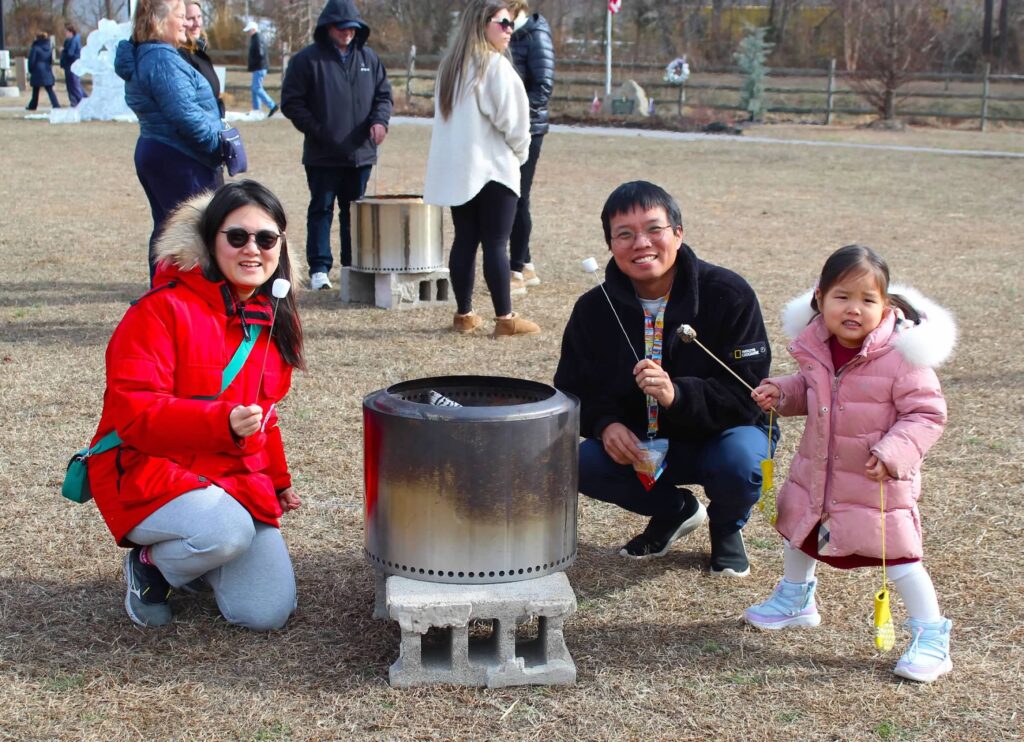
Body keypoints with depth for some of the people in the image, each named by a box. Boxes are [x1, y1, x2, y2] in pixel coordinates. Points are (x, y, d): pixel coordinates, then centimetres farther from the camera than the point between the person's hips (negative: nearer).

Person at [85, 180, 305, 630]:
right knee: (228, 530, -37)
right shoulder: (163, 310, -15)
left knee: (268, 613, -8)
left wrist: (277, 480, 22)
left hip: (238, 480, 6)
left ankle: (190, 562, 24)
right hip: (151, 474, -6)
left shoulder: (273, 319, 9)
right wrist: (223, 422, -35)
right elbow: (135, 413, -23)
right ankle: (150, 562, -2)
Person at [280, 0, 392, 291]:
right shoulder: (308, 59, -4)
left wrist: (380, 120, -6)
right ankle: (319, 268, 3)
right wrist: (316, 130, -13)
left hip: (360, 153, 4)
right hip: (323, 155, -4)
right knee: (321, 210, 0)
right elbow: (291, 102, -5)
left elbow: (383, 94, 14)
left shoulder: (369, 58, 9)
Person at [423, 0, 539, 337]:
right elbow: (510, 118, -13)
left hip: (456, 167, 7)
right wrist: (520, 152, 6)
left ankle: (464, 314, 12)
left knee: (464, 240, 9)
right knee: (495, 243, -5)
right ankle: (505, 318, -3)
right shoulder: (496, 64, -12)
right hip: (493, 167, -7)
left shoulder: (451, 63, 13)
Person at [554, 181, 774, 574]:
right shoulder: (594, 309, -8)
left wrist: (677, 394, -41)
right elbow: (574, 390, 0)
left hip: (724, 433, -3)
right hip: (642, 445, 3)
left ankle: (726, 527, 4)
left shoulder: (728, 295, -19)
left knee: (739, 461, -37)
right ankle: (675, 509, 9)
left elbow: (749, 395, -23)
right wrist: (605, 424, -23)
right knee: (582, 464, -24)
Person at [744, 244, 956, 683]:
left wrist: (894, 453, -29)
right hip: (815, 470, 6)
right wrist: (780, 393, -7)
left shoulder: (900, 355, -24)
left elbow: (927, 413, -18)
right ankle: (796, 601, 51)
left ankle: (931, 638, 11)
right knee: (797, 533, 24)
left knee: (899, 556, -5)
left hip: (878, 482, -6)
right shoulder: (815, 347, -8)